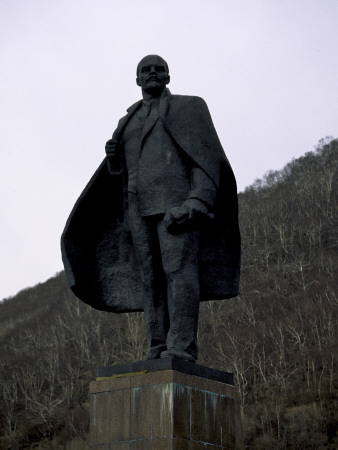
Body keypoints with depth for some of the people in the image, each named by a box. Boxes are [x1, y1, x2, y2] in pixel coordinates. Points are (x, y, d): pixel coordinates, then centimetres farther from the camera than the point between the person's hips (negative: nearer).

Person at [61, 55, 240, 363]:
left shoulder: (190, 106, 11)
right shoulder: (128, 123, 26)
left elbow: (208, 154, -1)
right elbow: (121, 174, 25)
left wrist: (199, 200, -17)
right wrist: (113, 158, 0)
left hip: (176, 197, -5)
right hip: (139, 205, 6)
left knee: (178, 267, -21)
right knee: (151, 278, -4)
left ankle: (181, 349, -29)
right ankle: (158, 355, -8)